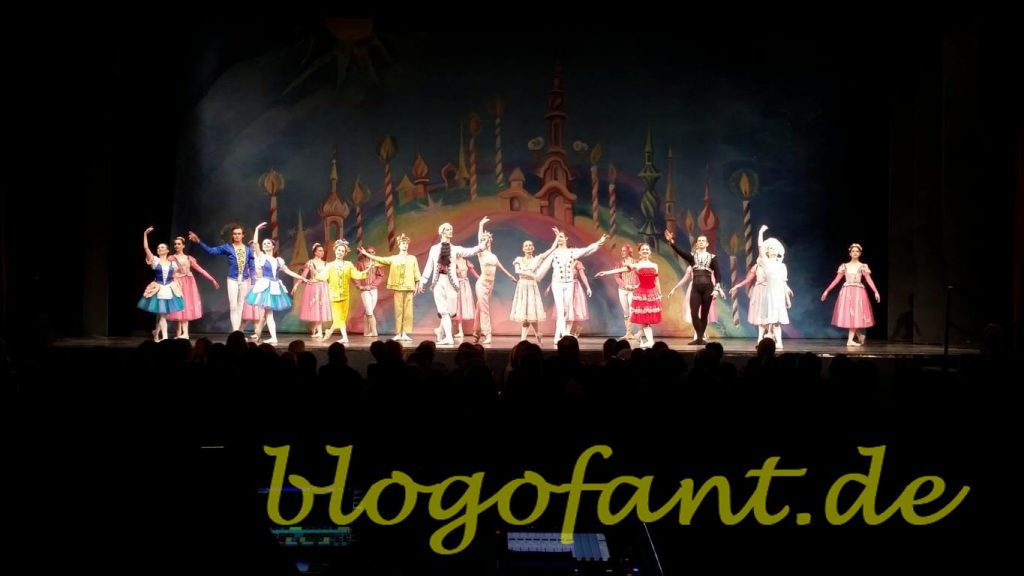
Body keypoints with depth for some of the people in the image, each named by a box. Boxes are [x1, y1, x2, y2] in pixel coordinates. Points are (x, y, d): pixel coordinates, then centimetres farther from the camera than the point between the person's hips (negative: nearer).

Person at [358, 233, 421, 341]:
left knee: (407, 311, -4)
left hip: (409, 288, -1)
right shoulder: (393, 258, 10)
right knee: (398, 310, -1)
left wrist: (416, 286, 2)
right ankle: (399, 333, 1)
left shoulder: (412, 258, 9)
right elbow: (380, 259, 8)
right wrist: (366, 254, 4)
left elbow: (416, 274, 8)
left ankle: (405, 333, -2)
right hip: (398, 288, 1)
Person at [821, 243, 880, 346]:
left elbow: (869, 280, -6)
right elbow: (836, 280, 8)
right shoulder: (844, 266, 9)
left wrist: (876, 292, -18)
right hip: (846, 292, 2)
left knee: (855, 315, -8)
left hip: (858, 293, -2)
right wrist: (827, 290, 4)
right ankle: (860, 335, 19)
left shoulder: (863, 266, 4)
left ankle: (850, 340, -9)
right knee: (848, 315, 0)